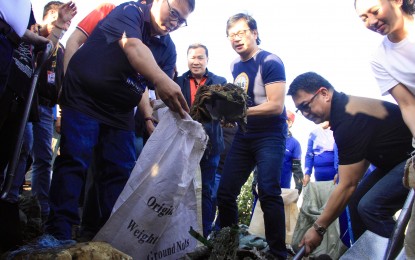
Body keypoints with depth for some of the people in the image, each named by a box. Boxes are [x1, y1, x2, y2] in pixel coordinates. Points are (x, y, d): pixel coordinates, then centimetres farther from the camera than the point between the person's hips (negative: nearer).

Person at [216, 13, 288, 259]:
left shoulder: (270, 62, -12)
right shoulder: (235, 66, 11)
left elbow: (276, 106, -19)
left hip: (270, 136, -7)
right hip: (243, 137, 7)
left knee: (268, 192, -17)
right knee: (225, 192, 5)